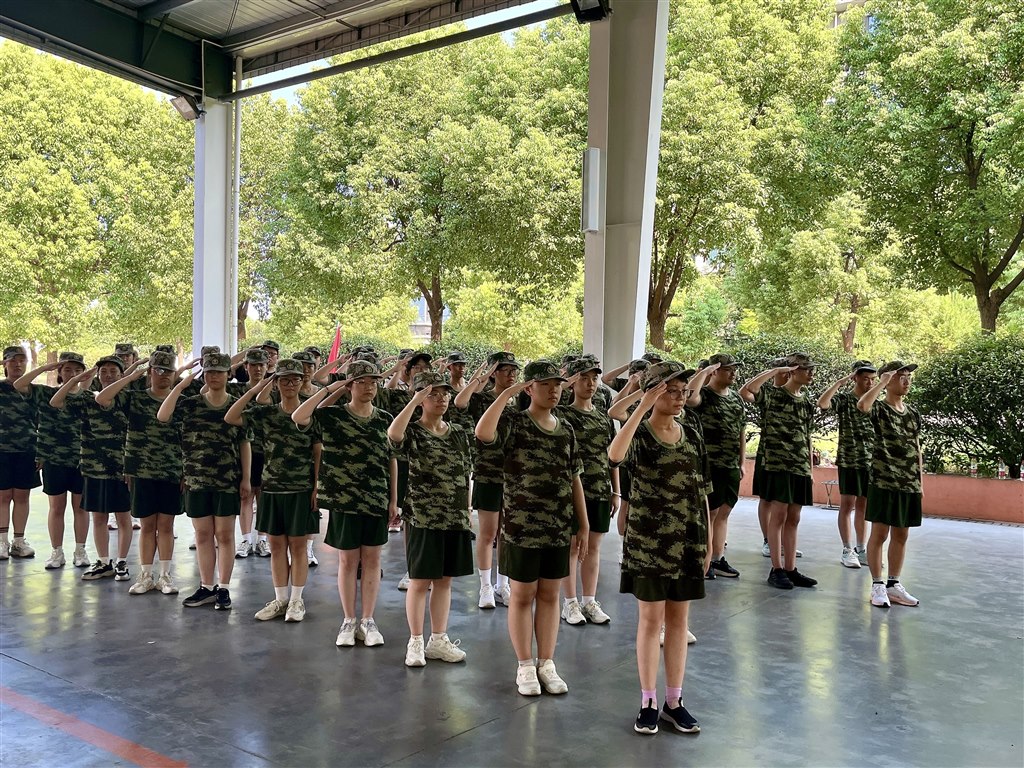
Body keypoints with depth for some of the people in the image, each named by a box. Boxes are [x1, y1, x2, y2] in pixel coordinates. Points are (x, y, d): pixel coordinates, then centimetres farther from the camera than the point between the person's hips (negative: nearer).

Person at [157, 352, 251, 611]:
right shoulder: (190, 405, 3)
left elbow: (244, 444, 3)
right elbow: (162, 416, -13)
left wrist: (246, 478, -2)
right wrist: (180, 386, -15)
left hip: (228, 482, -2)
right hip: (196, 481, 2)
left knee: (224, 535, 3)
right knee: (203, 534, 9)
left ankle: (224, 588, 13)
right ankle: (207, 587, 20)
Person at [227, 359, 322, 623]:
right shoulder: (266, 412, 4)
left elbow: (318, 453, -2)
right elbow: (230, 418, -5)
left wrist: (317, 487, -8)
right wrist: (255, 390, -9)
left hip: (301, 490, -3)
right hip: (272, 489, 3)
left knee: (297, 546, 4)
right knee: (276, 545, 9)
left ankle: (296, 600, 15)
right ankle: (280, 599, 20)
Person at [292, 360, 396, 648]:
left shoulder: (385, 419, 5)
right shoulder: (332, 415, -4)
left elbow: (392, 460, 8)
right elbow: (298, 417, -21)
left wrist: (394, 499, 4)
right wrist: (330, 389, -18)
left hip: (377, 499, 2)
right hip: (344, 499, -2)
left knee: (372, 559, 7)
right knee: (348, 560, 7)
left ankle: (368, 620, 18)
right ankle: (349, 620, 19)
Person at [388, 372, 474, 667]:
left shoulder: (459, 433, 8)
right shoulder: (412, 433, -7)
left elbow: (466, 476, 13)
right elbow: (393, 434, -33)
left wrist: (467, 511, 10)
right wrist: (414, 401, -27)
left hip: (456, 518, 5)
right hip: (423, 518, -5)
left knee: (444, 580, 12)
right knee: (420, 581, 3)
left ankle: (438, 640, 23)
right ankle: (415, 642, 16)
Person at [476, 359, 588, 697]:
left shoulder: (566, 430, 7)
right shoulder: (514, 424, -8)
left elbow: (574, 480, 11)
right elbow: (482, 433, -31)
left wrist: (584, 525, 8)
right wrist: (507, 392, -25)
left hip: (559, 530, 5)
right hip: (522, 529, -4)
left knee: (549, 596, 13)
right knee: (522, 597, 7)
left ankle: (546, 663, 25)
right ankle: (525, 666, 21)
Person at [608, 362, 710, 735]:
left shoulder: (692, 432, 6)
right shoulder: (639, 432, -8)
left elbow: (701, 490, 10)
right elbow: (614, 455, -33)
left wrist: (708, 538, 8)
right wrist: (643, 407, -31)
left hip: (687, 539, 4)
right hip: (649, 539, -4)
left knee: (678, 619, 11)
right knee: (651, 618, 3)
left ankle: (674, 701, 22)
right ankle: (648, 702, 16)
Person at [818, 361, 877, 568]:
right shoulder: (844, 399, -4)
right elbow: (822, 403, -25)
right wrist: (841, 382, -20)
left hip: (871, 462, 5)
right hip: (849, 461, -5)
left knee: (863, 506, 10)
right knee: (848, 505, 0)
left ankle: (861, 549, 17)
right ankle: (847, 550, 6)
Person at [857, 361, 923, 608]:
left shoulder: (913, 413, 13)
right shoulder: (879, 408, -5)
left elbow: (917, 449, 16)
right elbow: (862, 405, -31)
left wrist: (920, 481, 12)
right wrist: (882, 382, -19)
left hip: (909, 484, 6)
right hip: (884, 481, -6)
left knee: (901, 535, 10)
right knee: (880, 533, -2)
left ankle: (894, 584, 20)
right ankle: (877, 585, 7)